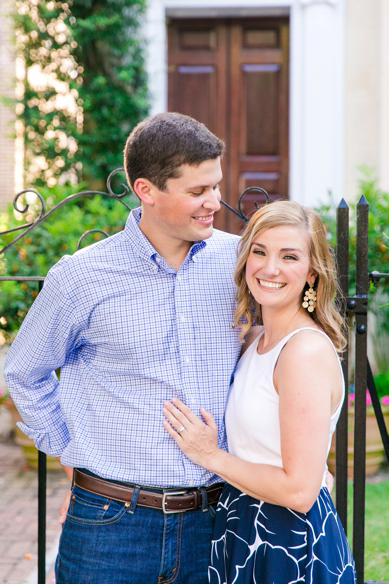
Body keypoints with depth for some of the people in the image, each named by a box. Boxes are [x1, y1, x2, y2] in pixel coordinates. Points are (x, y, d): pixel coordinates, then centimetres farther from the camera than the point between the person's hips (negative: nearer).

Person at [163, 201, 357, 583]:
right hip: (243, 535, 8)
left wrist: (211, 456, -15)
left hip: (291, 548, -8)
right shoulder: (257, 341, 7)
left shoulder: (307, 351, -20)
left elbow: (299, 490, -24)